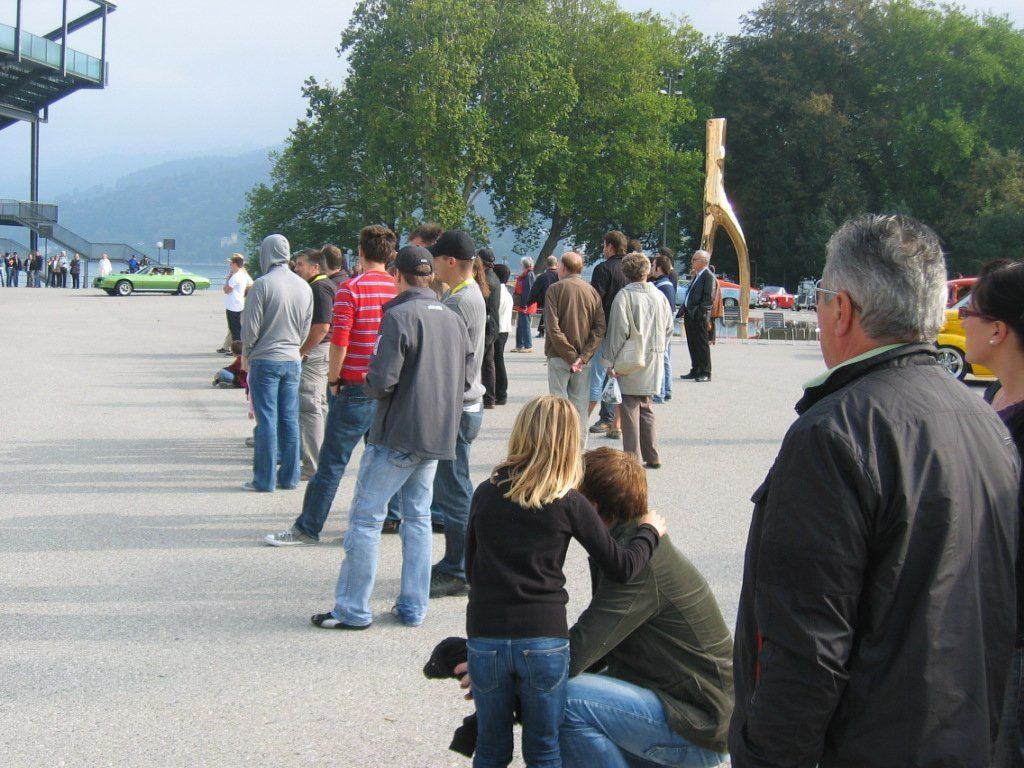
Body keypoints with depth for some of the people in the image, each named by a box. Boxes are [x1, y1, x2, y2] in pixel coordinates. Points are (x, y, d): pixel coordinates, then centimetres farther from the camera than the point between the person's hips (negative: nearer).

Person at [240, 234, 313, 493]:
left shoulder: (263, 285, -14)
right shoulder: (304, 287, 4)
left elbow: (250, 327, -12)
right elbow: (305, 328, 11)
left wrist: (246, 354, 4)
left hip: (265, 360, -5)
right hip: (293, 361, 5)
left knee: (267, 420, -1)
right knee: (290, 420, 9)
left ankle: (265, 479, 2)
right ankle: (289, 476, 13)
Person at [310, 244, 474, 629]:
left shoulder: (398, 316, -14)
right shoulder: (453, 319, 8)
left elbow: (382, 381, -19)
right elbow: (470, 375, 14)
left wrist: (371, 384, 2)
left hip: (398, 435, -7)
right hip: (438, 435, 7)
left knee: (365, 517, 0)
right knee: (418, 517, 14)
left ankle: (353, 609, 2)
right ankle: (414, 607, 15)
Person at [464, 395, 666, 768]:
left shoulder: (485, 494, 4)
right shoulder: (569, 503, -3)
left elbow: (472, 568, 12)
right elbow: (622, 567, 0)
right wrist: (650, 531, 18)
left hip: (485, 636, 2)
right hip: (545, 639, -2)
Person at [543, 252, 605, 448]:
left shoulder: (555, 289, -6)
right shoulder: (592, 291, 5)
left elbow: (553, 328, -15)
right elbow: (600, 327, -4)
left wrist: (570, 356, -12)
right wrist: (583, 356, -9)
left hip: (559, 357, -4)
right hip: (583, 358, 4)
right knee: (580, 404, 10)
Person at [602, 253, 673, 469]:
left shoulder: (624, 296, -12)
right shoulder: (659, 296, 3)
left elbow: (619, 331, -14)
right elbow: (668, 329, 9)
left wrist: (610, 360, -8)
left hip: (630, 362, -5)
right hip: (653, 362, 5)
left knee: (630, 409, 1)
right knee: (645, 407, 16)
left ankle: (633, 457, 1)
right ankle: (652, 456, 18)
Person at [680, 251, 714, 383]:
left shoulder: (709, 276, -10)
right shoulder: (696, 276, 18)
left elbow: (709, 297, -17)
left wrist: (700, 312, -21)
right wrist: (685, 312, 13)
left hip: (699, 317, -9)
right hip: (690, 316, 9)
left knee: (702, 344, -5)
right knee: (692, 345, 12)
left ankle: (705, 373, -1)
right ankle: (695, 371, 20)